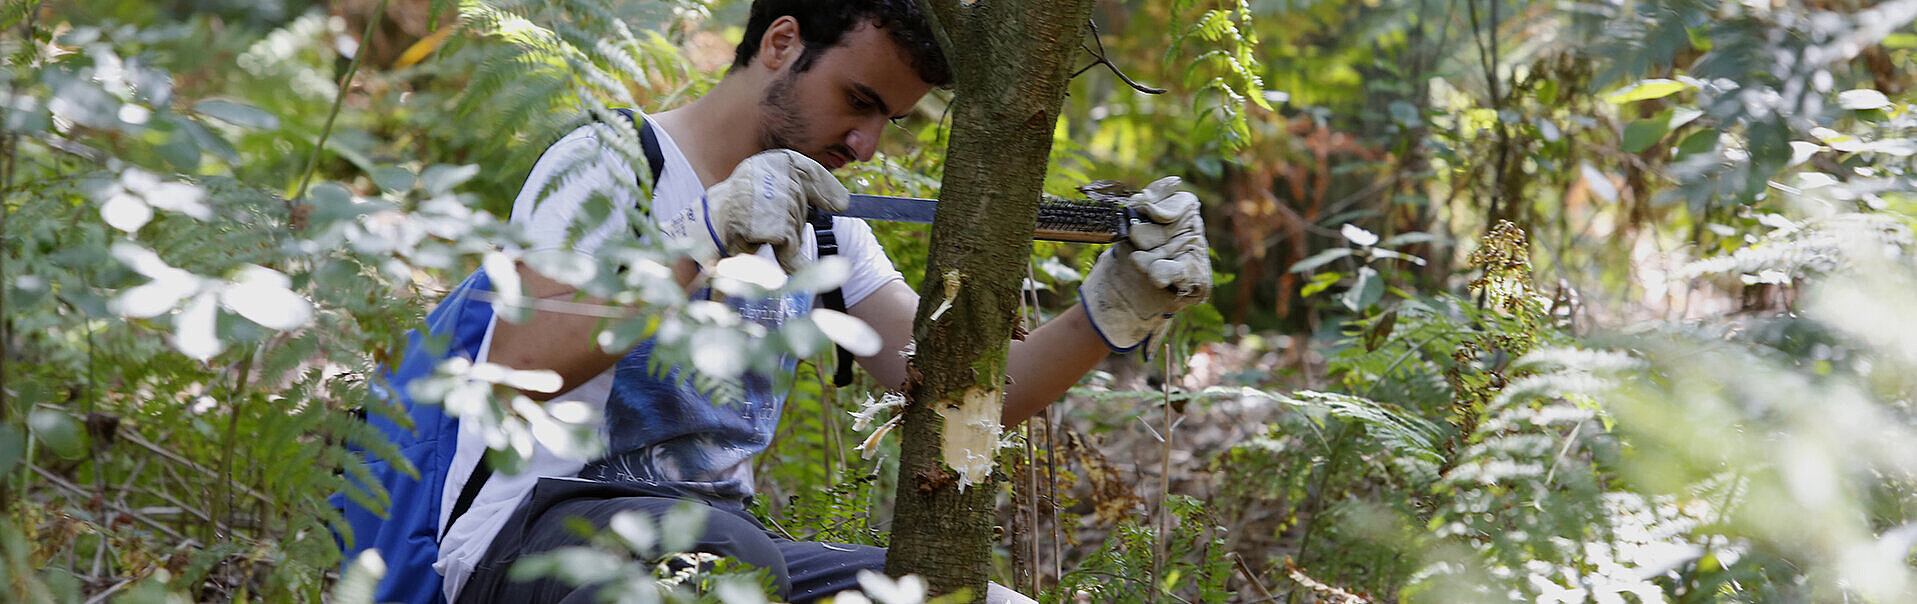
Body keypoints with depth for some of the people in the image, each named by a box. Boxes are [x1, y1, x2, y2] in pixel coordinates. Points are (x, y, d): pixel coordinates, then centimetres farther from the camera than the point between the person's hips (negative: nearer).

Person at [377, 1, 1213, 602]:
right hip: (535, 529, -7)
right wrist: (705, 235, -28)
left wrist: (1112, 310, -15)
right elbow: (518, 368, -22)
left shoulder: (822, 227, 15)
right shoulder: (612, 163, -6)